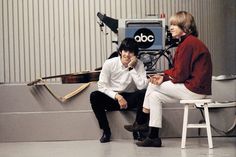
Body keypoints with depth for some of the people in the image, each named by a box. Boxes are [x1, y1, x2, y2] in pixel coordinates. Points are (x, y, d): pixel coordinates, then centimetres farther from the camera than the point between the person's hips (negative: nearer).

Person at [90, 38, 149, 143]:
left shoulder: (139, 65, -7)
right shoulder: (109, 63, -7)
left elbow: (142, 86, -20)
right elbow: (102, 86, -9)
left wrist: (132, 68, -21)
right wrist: (117, 96, -22)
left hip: (130, 99, 0)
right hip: (112, 98, 0)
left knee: (144, 94, -30)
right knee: (94, 96, -29)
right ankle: (106, 131, -15)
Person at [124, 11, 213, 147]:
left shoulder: (188, 43, -17)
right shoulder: (189, 41, 16)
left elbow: (180, 74, -19)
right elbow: (182, 71, 14)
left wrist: (165, 76, 0)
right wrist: (164, 76, 0)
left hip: (194, 89, -10)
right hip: (196, 88, 10)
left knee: (153, 86, -3)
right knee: (154, 95, 11)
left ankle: (140, 123, 11)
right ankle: (153, 137, 12)